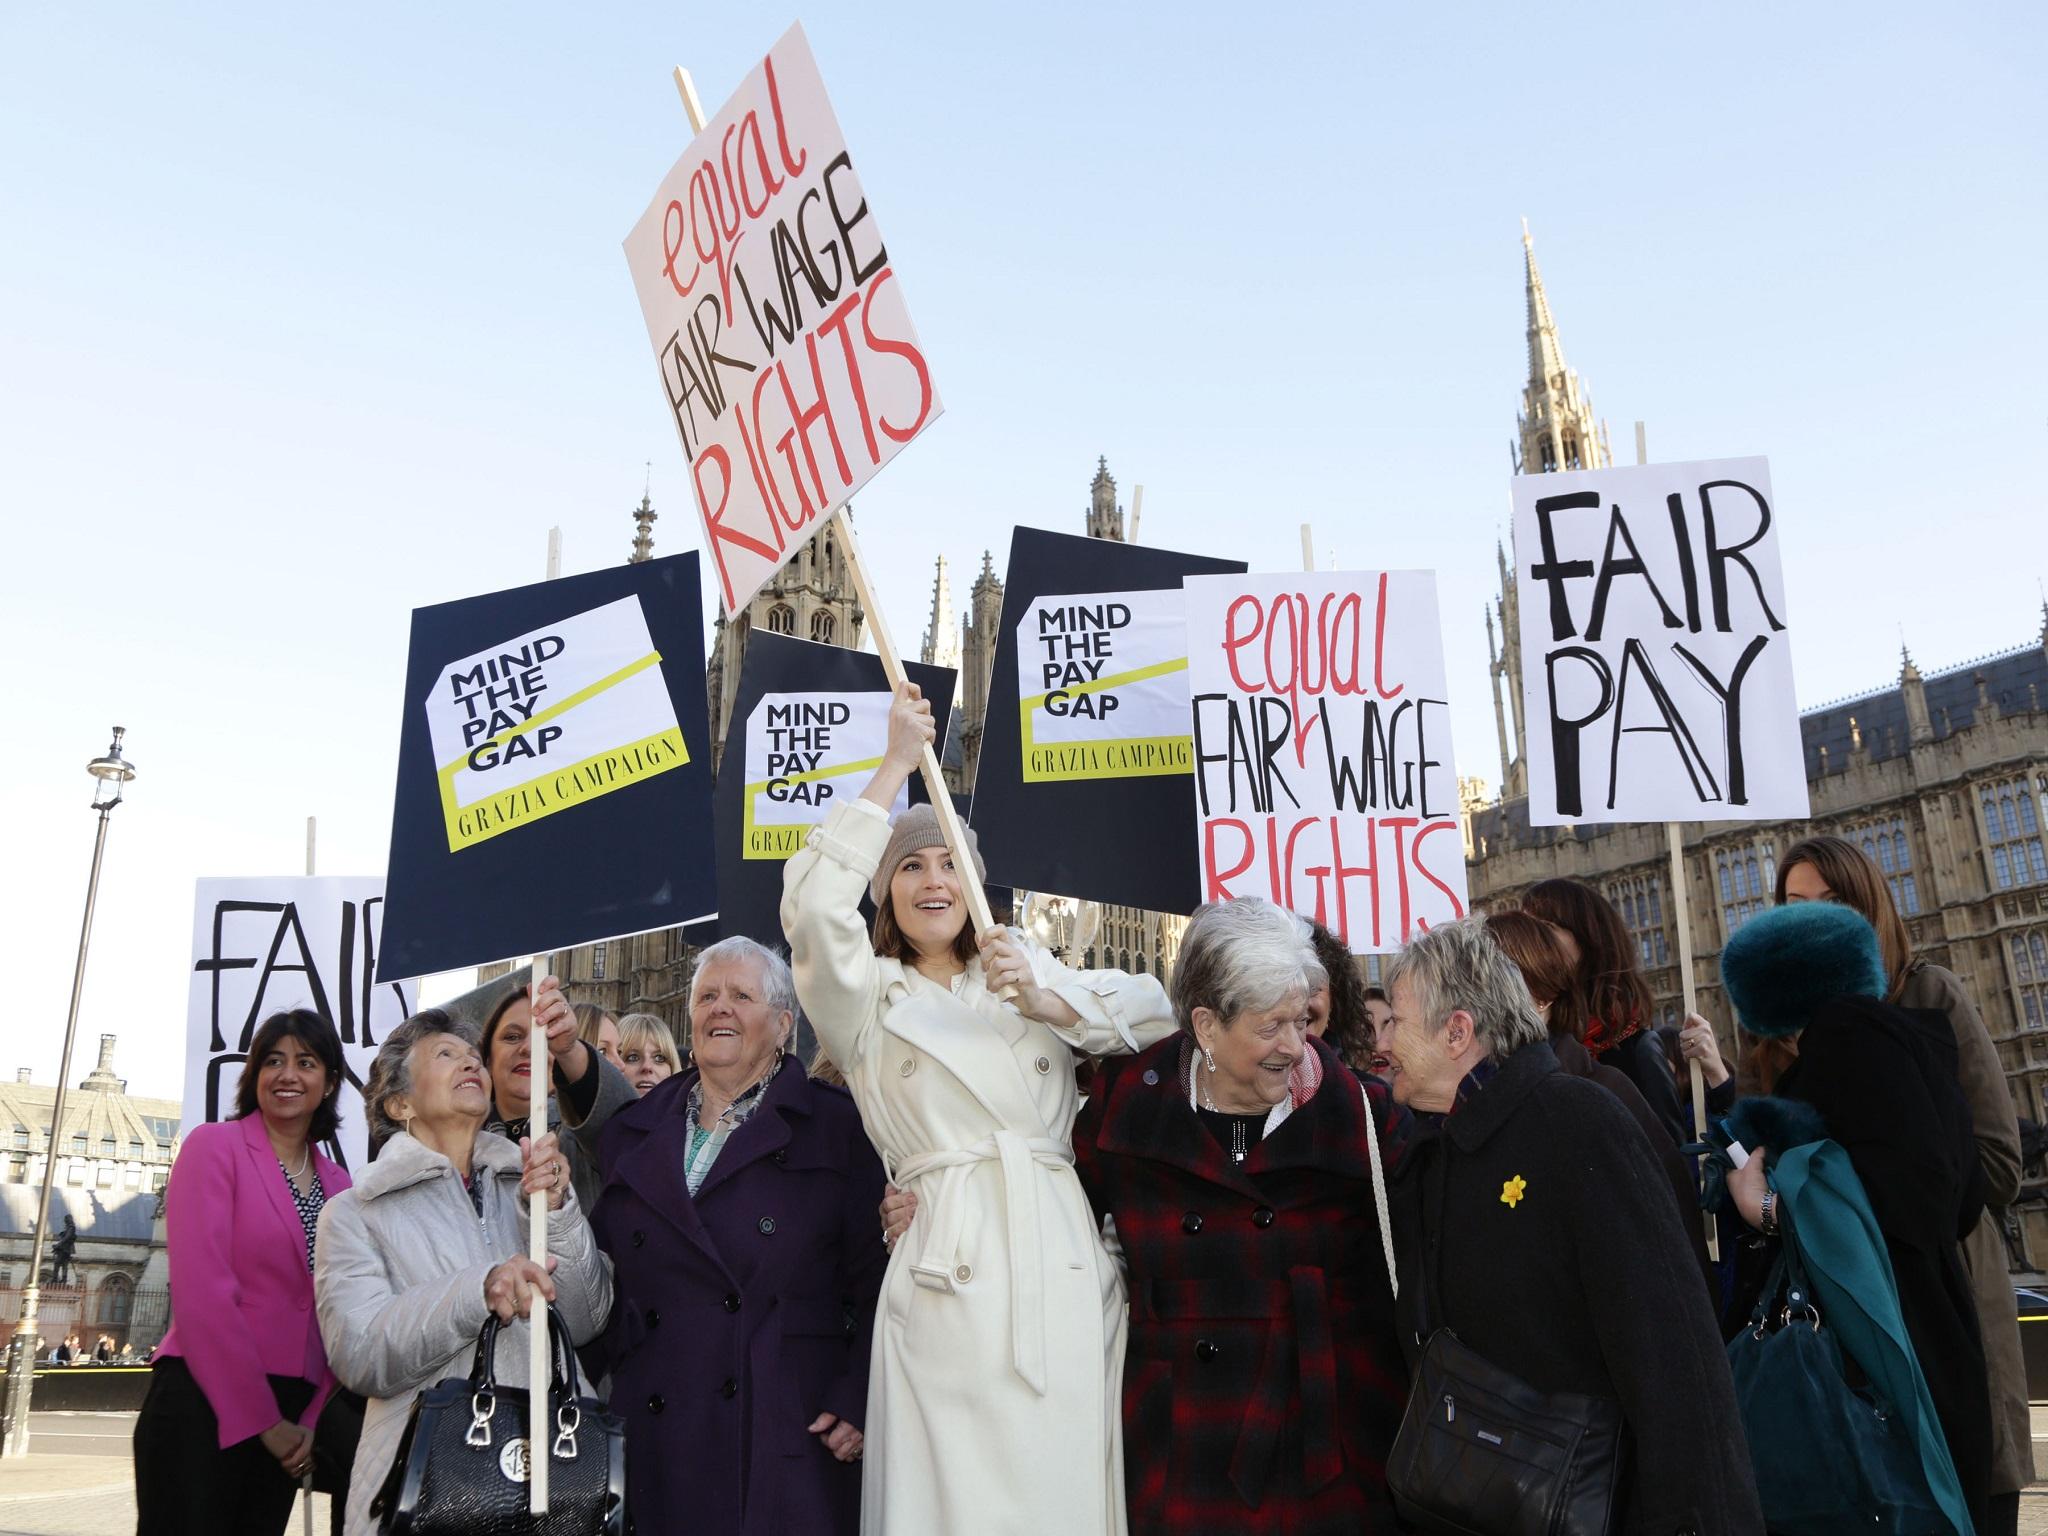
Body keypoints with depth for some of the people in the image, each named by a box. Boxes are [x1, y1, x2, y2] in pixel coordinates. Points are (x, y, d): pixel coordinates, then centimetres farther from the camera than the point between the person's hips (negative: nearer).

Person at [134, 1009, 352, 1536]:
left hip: (290, 1419, 6)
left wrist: (314, 1419, -3)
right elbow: (202, 1292, -12)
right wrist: (262, 1420, -12)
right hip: (204, 1407, -6)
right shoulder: (215, 1146, -5)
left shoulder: (339, 1186, 12)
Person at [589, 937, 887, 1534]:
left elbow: (880, 1278, -2)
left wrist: (861, 1401, -11)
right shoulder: (631, 1134, 14)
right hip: (654, 1442, 3)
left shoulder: (838, 1126, 2)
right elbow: (599, 1279, 15)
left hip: (789, 1434, -3)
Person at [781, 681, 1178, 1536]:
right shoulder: (868, 998, 12)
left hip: (1069, 1263, 3)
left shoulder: (1030, 972, 21)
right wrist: (896, 765, -7)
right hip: (952, 1268, -2)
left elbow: (1157, 1010, 10)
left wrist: (1044, 999, -7)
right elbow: (812, 905, -8)